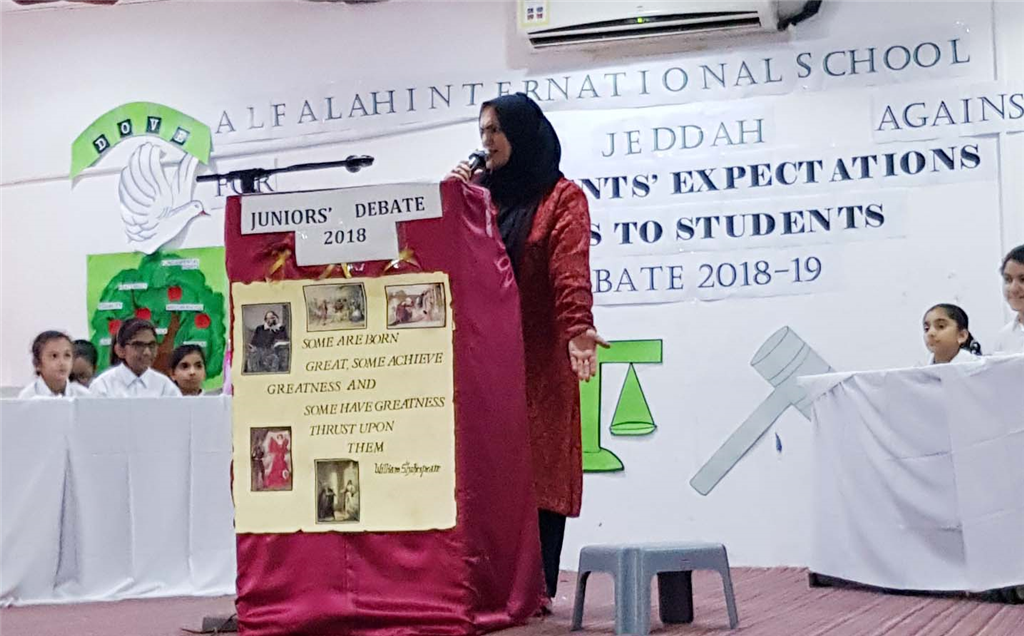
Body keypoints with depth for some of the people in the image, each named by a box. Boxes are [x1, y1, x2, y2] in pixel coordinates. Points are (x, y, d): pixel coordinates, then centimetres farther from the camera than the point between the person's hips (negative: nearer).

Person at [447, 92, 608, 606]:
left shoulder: (563, 197, 0)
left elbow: (570, 268, -14)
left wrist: (577, 327, -29)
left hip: (539, 356, -4)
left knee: (540, 467, -2)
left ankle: (538, 588, 2)